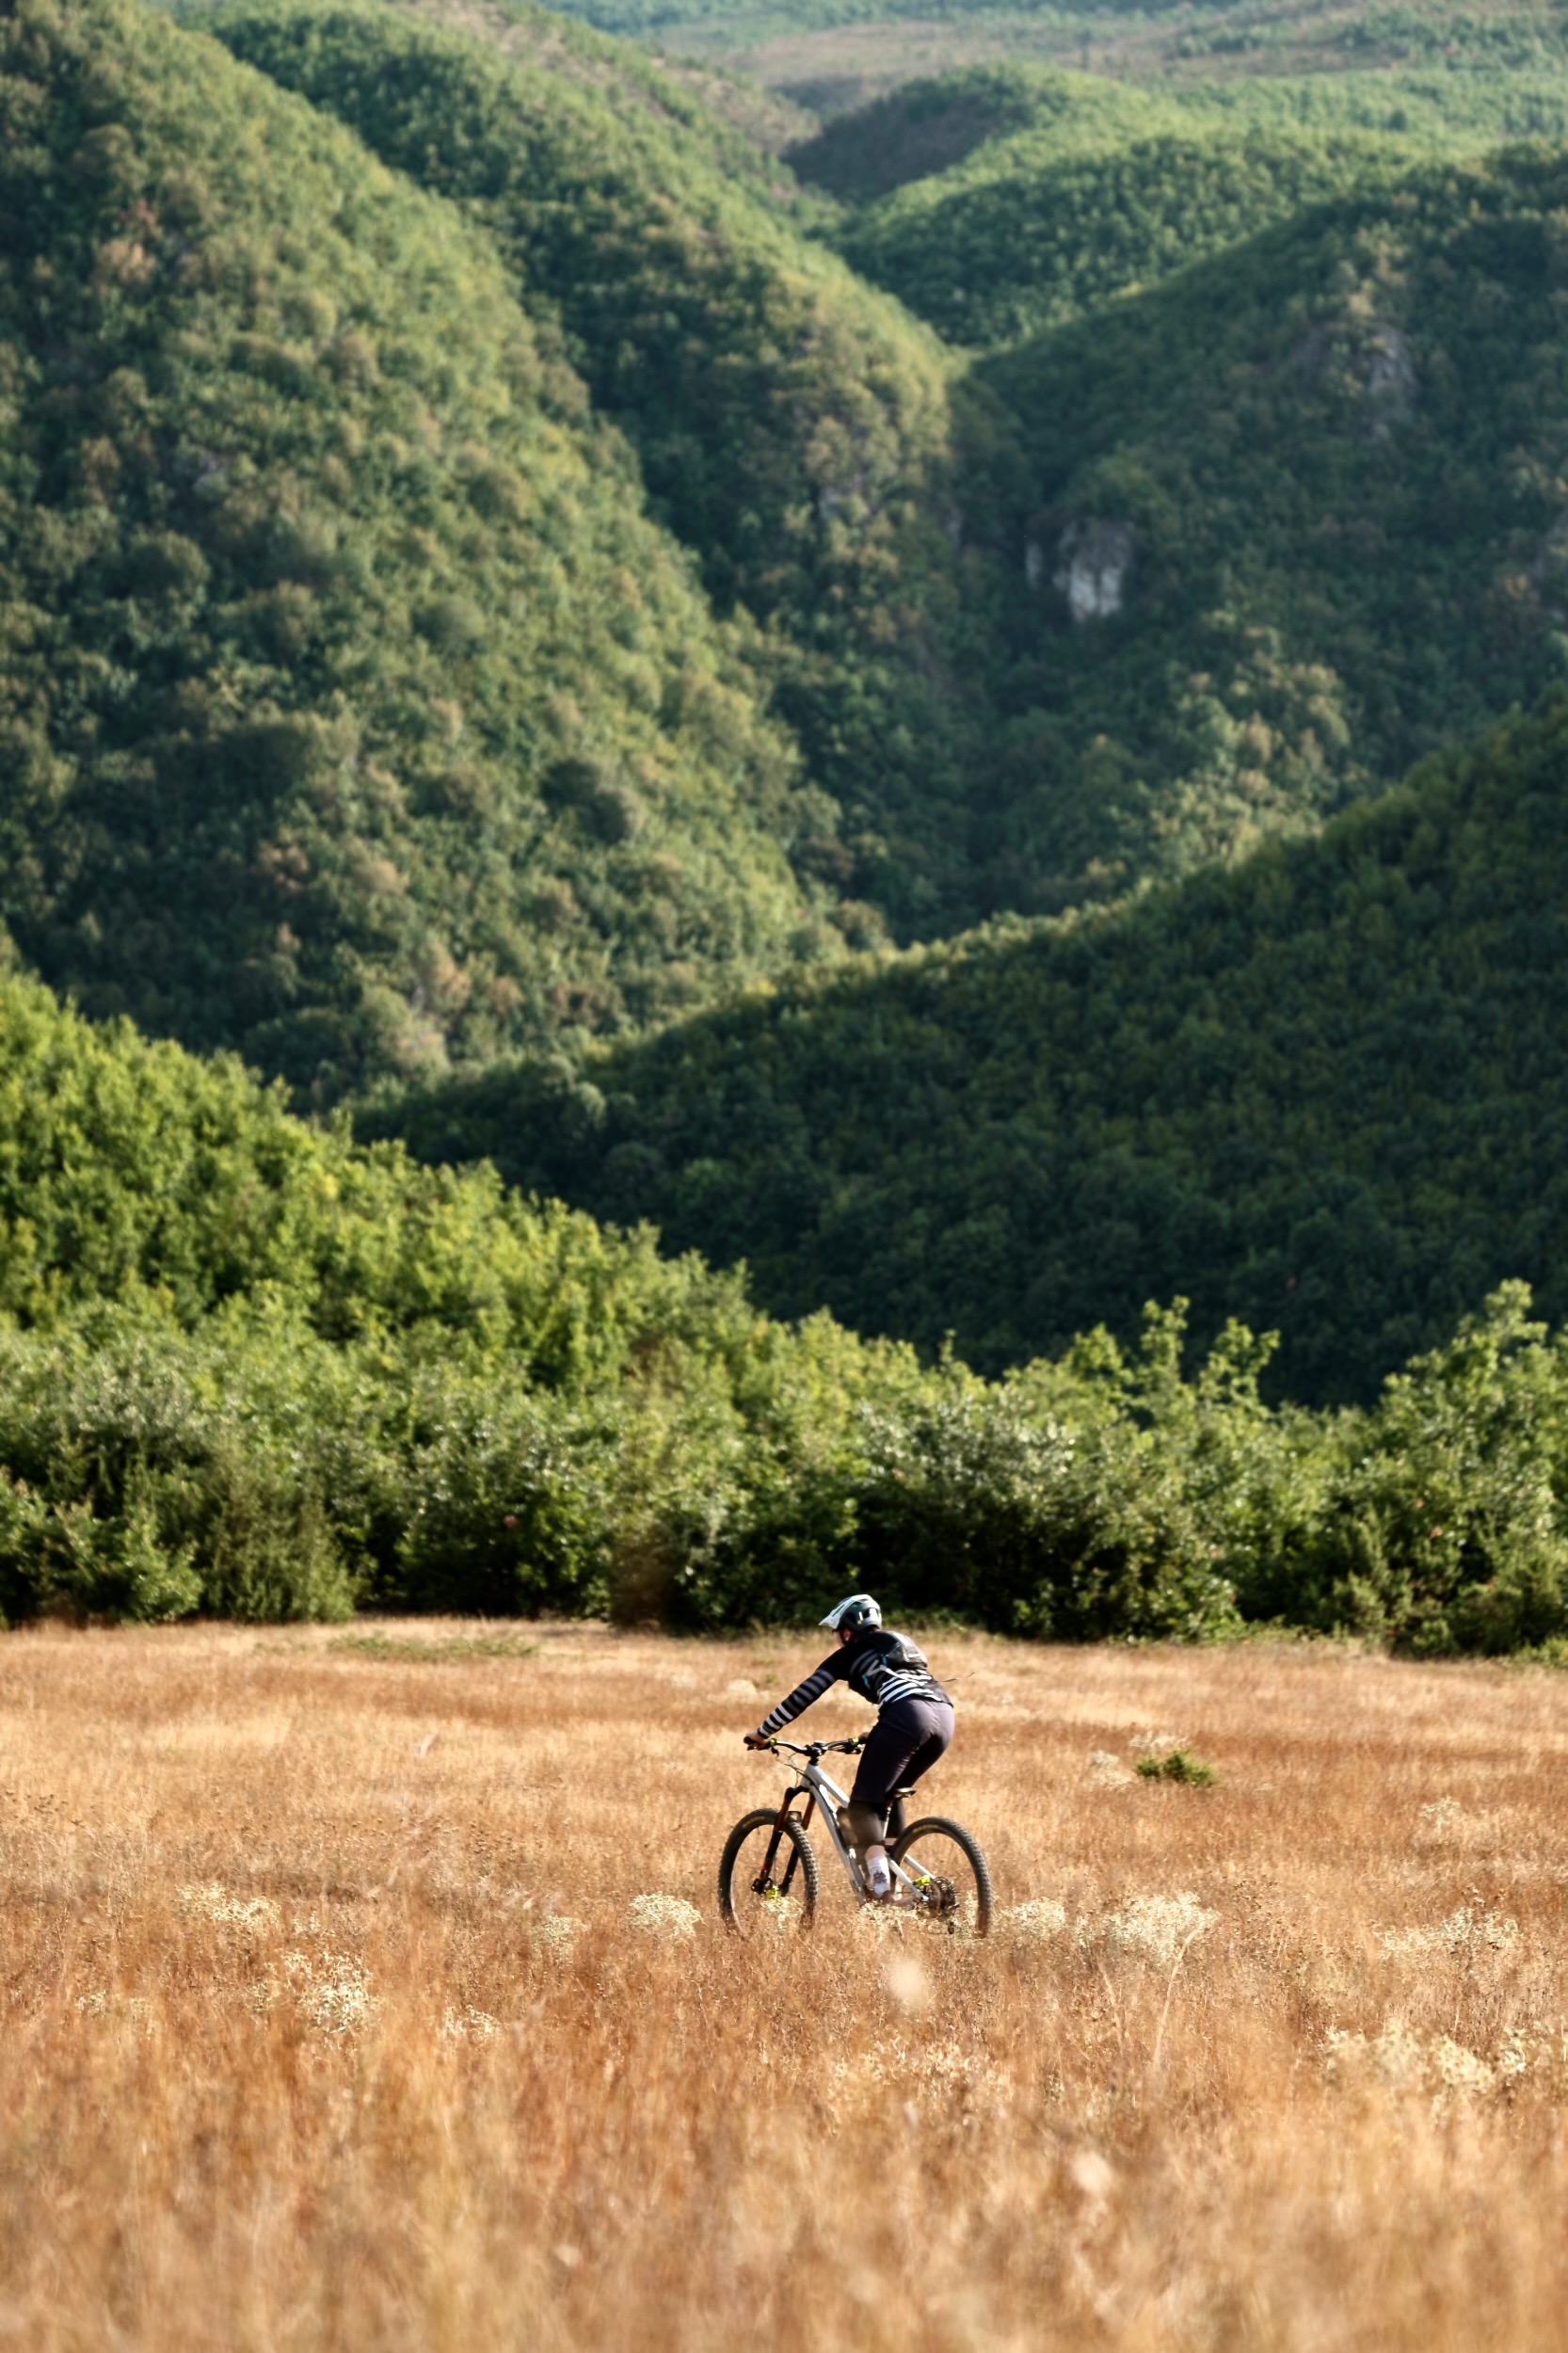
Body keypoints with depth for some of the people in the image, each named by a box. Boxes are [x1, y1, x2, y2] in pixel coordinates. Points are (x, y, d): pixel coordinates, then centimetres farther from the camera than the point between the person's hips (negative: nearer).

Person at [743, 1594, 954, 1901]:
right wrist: (875, 1735, 61)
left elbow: (802, 1697, 18)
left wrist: (762, 1734, 28)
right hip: (944, 1715, 7)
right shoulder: (902, 1645, 35)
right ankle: (894, 1879, 20)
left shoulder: (850, 1654, 18)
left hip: (906, 1717, -7)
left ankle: (879, 1883, -23)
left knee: (863, 1805, -2)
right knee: (888, 1795, 25)